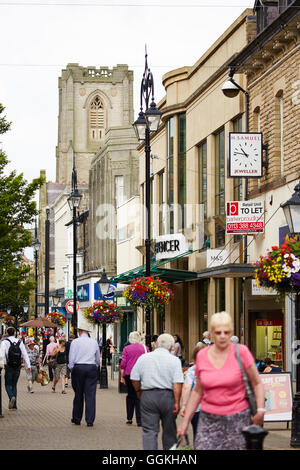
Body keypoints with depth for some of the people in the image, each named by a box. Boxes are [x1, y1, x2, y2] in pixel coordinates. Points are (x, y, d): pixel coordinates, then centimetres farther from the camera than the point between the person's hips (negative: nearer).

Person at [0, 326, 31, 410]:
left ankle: (11, 397, -24)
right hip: (18, 366, 4)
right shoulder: (20, 342, 8)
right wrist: (28, 366, 7)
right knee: (14, 385, 13)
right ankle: (13, 405, 10)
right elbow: (25, 354, 6)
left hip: (9, 366, -4)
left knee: (8, 385, 5)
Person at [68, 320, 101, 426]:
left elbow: (71, 358, -4)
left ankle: (77, 419, 17)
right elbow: (98, 359, 14)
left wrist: (72, 370, 8)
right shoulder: (94, 342, 6)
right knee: (90, 395, 0)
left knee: (78, 394, 9)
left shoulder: (75, 342, -3)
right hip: (92, 368, 1)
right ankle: (90, 420, -4)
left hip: (78, 368, -1)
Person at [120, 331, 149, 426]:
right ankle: (139, 420, -7)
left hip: (129, 375, 1)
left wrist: (122, 377, 5)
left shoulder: (126, 349, 3)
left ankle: (129, 418, 15)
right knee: (139, 397, 0)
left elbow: (123, 364, 0)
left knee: (130, 396, 15)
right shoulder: (145, 348, 4)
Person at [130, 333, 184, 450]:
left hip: (148, 396, 1)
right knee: (169, 432, 13)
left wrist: (139, 393, 19)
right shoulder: (174, 360, -3)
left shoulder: (143, 358, 3)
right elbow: (177, 383, -11)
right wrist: (177, 402, -8)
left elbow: (134, 379, 3)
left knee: (149, 431, 2)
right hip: (168, 396, -1)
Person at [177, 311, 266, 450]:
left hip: (237, 418, -2)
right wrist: (185, 421, 13)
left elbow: (257, 383, 2)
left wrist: (260, 410, -11)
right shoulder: (202, 356, 5)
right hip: (209, 418, 2)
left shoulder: (241, 352, -4)